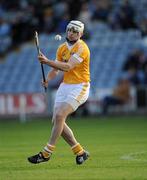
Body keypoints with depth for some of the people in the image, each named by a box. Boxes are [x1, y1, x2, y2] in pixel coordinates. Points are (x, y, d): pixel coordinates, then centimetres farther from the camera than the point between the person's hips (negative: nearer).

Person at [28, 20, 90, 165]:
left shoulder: (81, 48, -13)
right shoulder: (62, 48, 11)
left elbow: (68, 66, -25)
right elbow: (56, 69, 12)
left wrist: (47, 61, -34)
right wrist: (48, 79, -10)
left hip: (79, 87, -8)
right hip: (65, 86, 8)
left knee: (60, 116, -20)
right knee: (56, 120, 0)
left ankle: (47, 153, -17)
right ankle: (80, 152, 11)